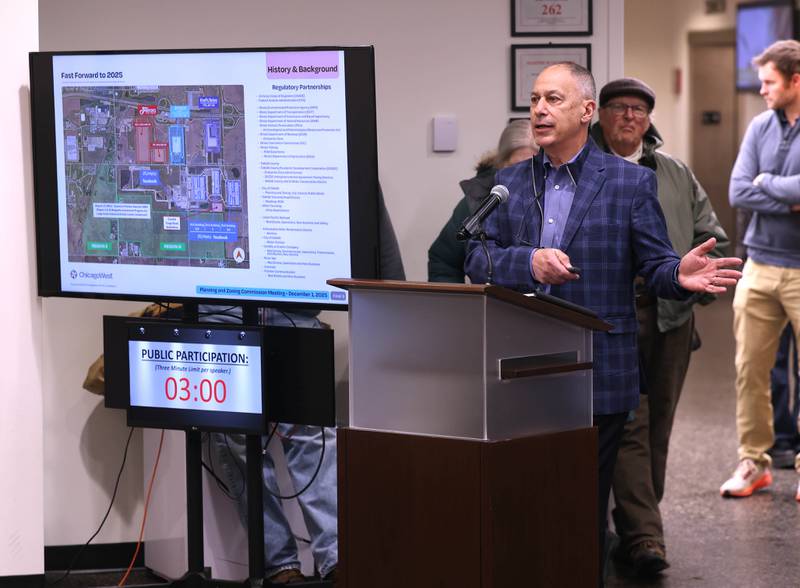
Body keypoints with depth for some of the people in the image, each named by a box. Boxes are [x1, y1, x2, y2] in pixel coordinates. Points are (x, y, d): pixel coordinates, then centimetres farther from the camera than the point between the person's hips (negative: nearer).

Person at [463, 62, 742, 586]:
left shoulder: (630, 181, 0)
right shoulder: (511, 181, 11)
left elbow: (655, 263, -1)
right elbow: (478, 259, 3)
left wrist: (680, 275, -24)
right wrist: (529, 262, -17)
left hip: (596, 374, -3)